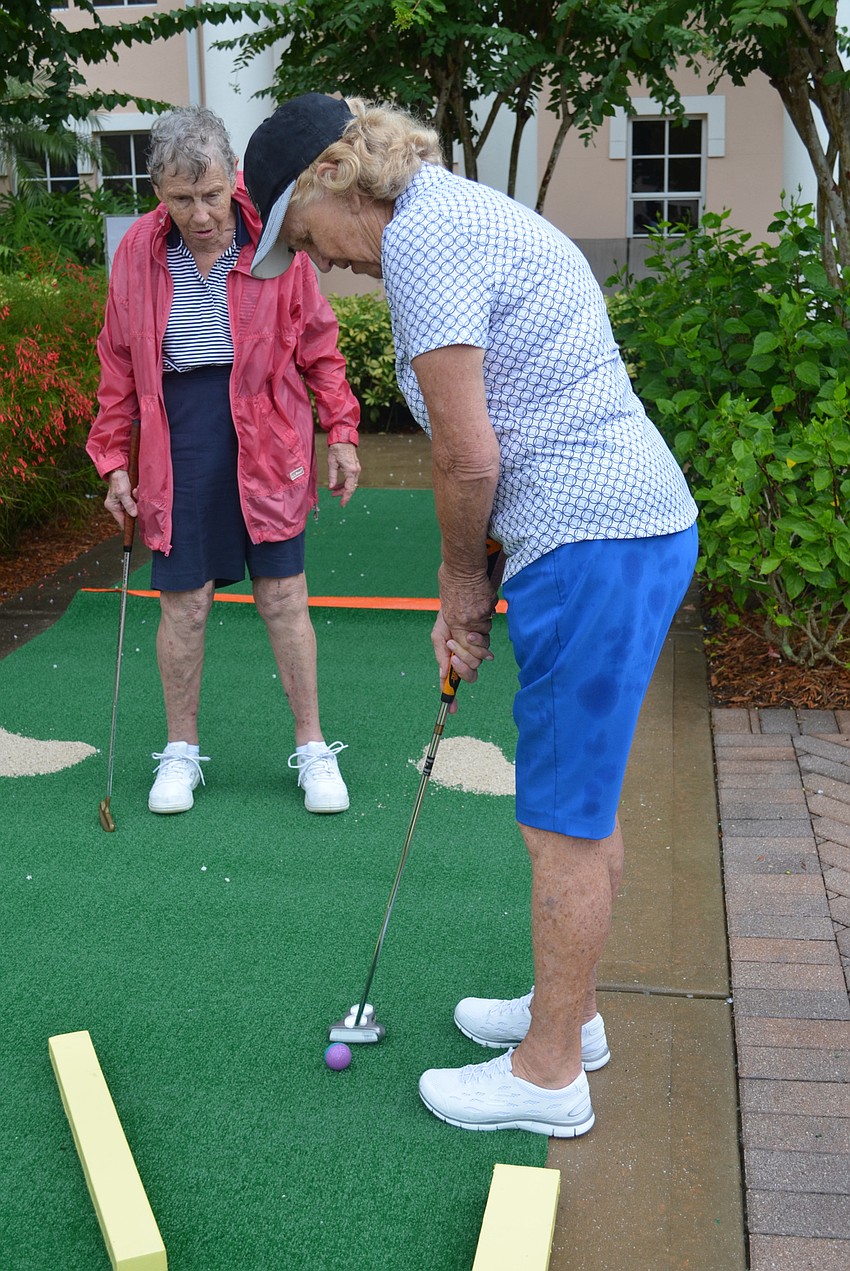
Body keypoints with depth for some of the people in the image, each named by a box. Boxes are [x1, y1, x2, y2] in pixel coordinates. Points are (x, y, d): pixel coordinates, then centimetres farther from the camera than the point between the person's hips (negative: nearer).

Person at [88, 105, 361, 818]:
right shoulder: (138, 252, 2)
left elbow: (317, 344, 4)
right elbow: (119, 364, 10)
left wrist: (341, 431, 1)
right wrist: (114, 458, 7)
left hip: (267, 440, -1)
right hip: (177, 443, 1)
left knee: (283, 594, 3)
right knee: (184, 601, 5)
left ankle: (312, 748, 18)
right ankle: (182, 751, 23)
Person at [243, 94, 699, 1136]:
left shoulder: (420, 240, -13)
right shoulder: (467, 219, 19)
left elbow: (468, 459, -17)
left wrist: (463, 578, 1)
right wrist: (471, 594, 15)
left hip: (592, 547, -10)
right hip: (640, 525, 10)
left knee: (565, 823, 2)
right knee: (586, 802, 21)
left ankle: (549, 1073, 18)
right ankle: (569, 1010, 38)